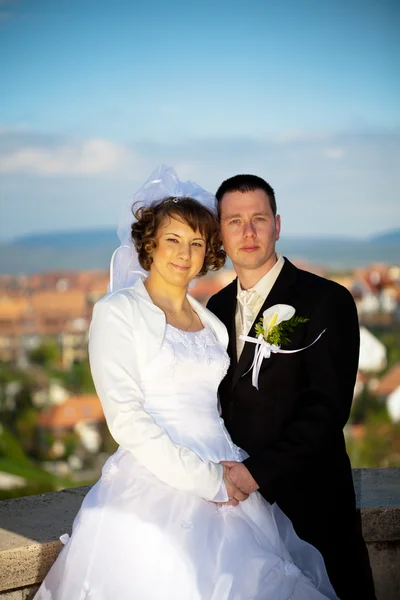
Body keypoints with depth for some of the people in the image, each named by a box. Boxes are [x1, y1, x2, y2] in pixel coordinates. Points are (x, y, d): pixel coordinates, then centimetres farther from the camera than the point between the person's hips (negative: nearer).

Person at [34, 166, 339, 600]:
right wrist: (206, 479, -13)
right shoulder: (117, 312, -1)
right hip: (154, 489, -5)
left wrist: (236, 469, 0)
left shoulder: (212, 324, 18)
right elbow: (126, 417, -10)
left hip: (224, 490, 5)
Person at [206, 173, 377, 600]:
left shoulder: (326, 301, -9)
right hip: (239, 495, 5)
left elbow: (327, 407, -16)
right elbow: (220, 399, 12)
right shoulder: (218, 307, 10)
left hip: (307, 500, -5)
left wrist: (258, 471, -21)